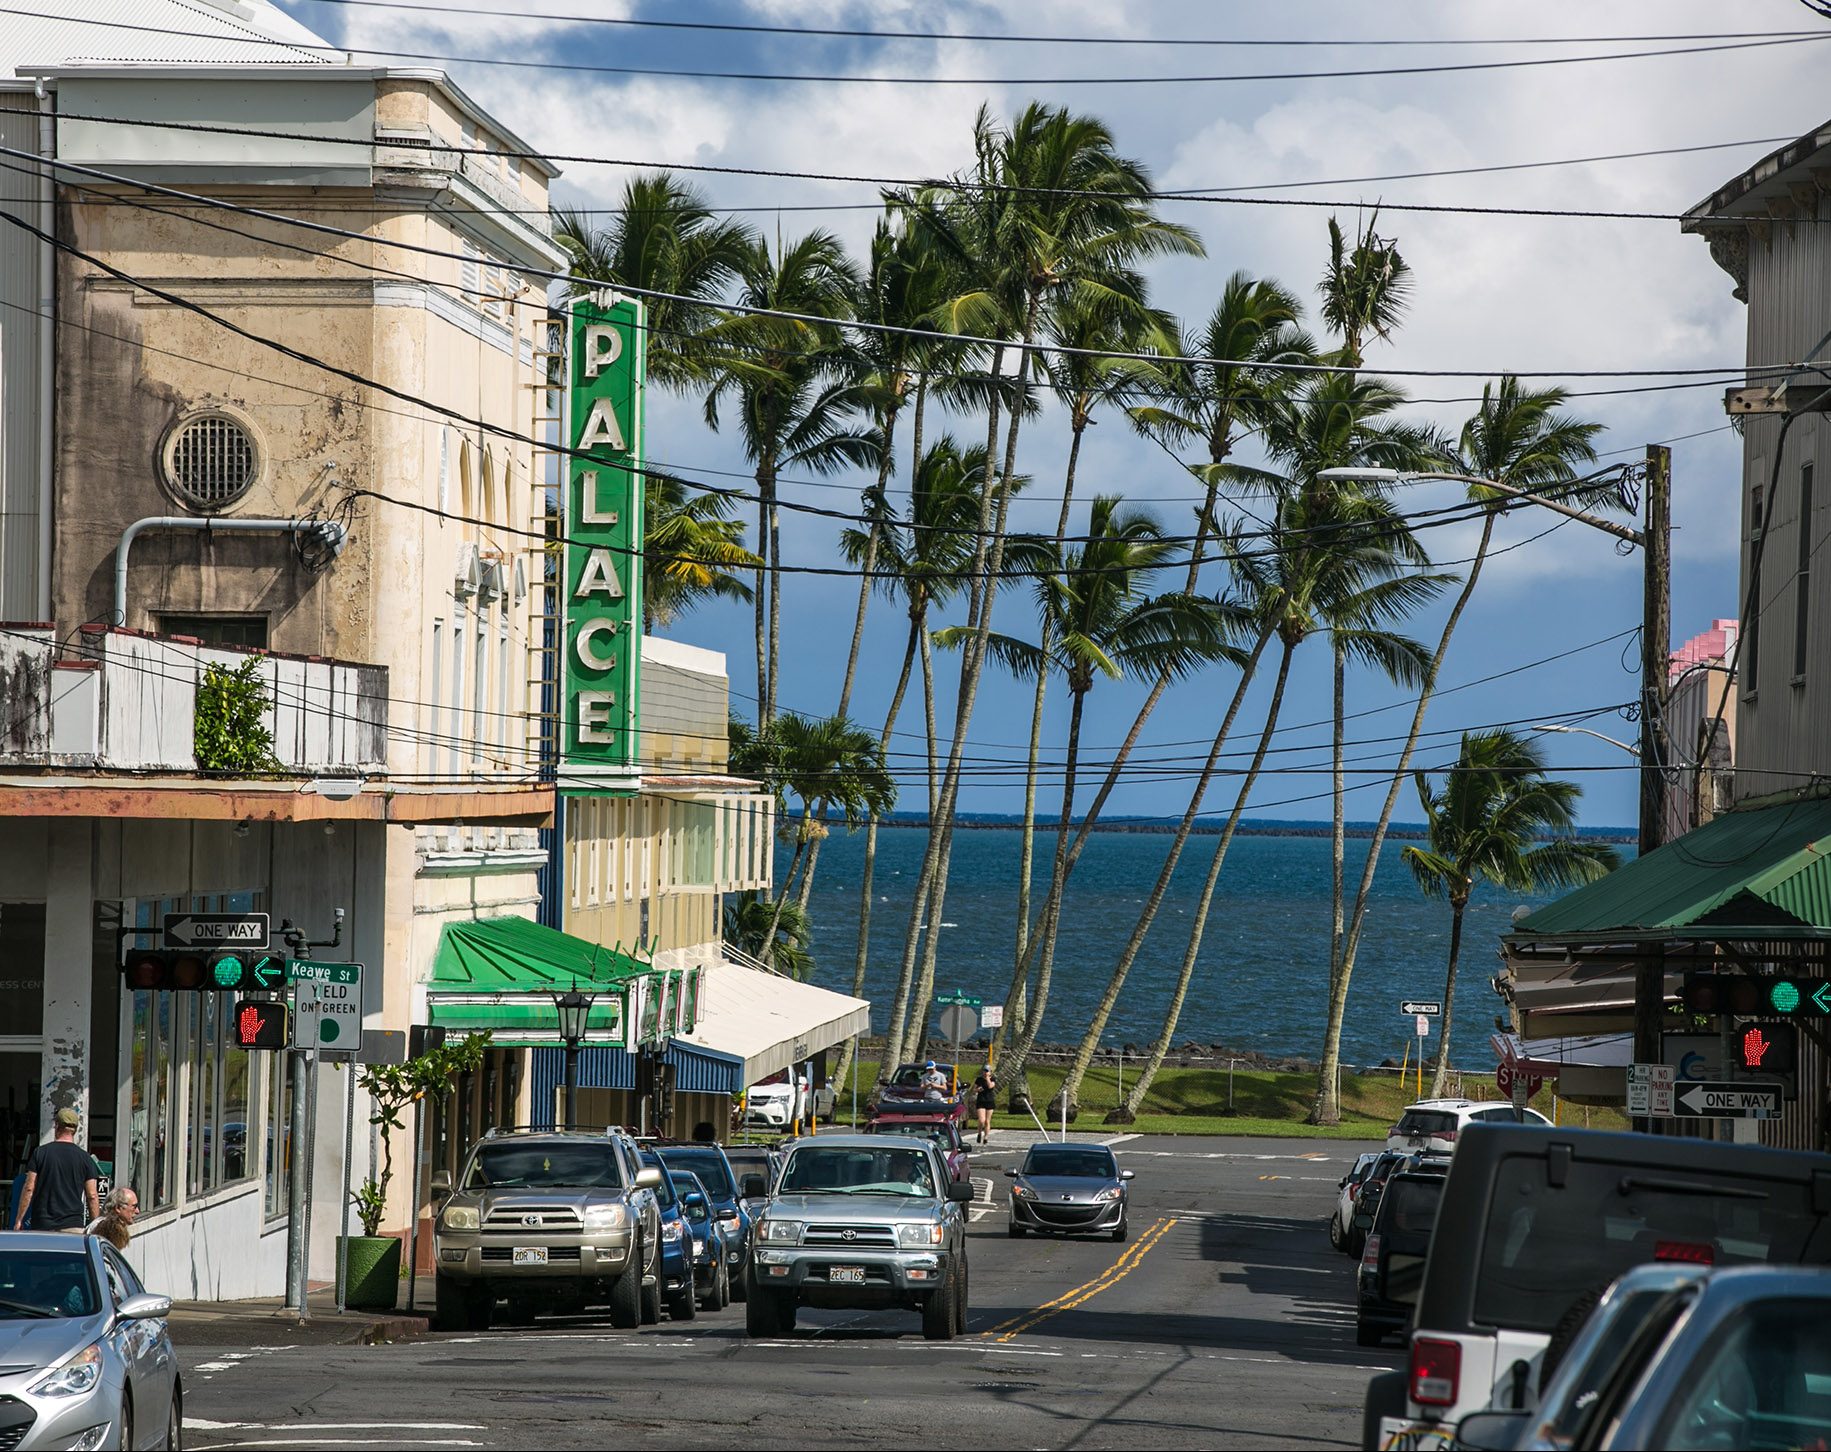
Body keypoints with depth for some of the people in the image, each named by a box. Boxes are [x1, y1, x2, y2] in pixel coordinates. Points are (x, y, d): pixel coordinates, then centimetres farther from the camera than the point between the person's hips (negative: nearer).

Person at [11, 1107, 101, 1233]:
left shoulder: (40, 1153, 2)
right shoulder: (84, 1158, 3)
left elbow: (29, 1189, 0)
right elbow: (92, 1197, 3)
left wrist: (18, 1220, 5)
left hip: (42, 1226, 0)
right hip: (73, 1226, 0)